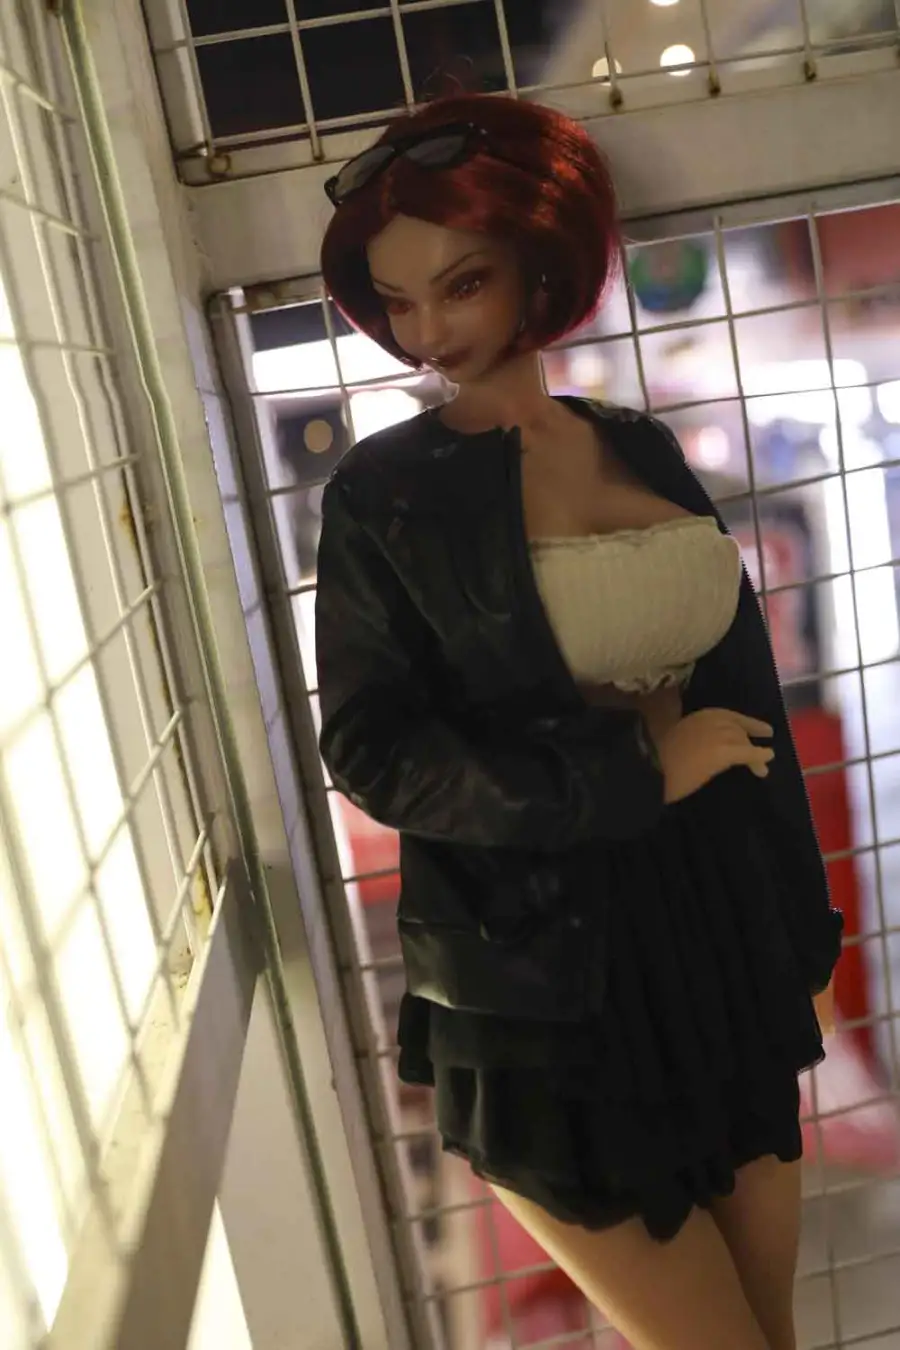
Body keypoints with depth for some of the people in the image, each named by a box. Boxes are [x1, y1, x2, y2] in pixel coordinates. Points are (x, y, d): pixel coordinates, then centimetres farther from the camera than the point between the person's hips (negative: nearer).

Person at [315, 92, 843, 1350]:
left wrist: (799, 920, 11)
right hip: (552, 980, -4)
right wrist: (633, 773, -16)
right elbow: (374, 754, -12)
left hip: (723, 932, 5)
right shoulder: (383, 490, -8)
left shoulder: (642, 447, 5)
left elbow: (745, 692, 9)